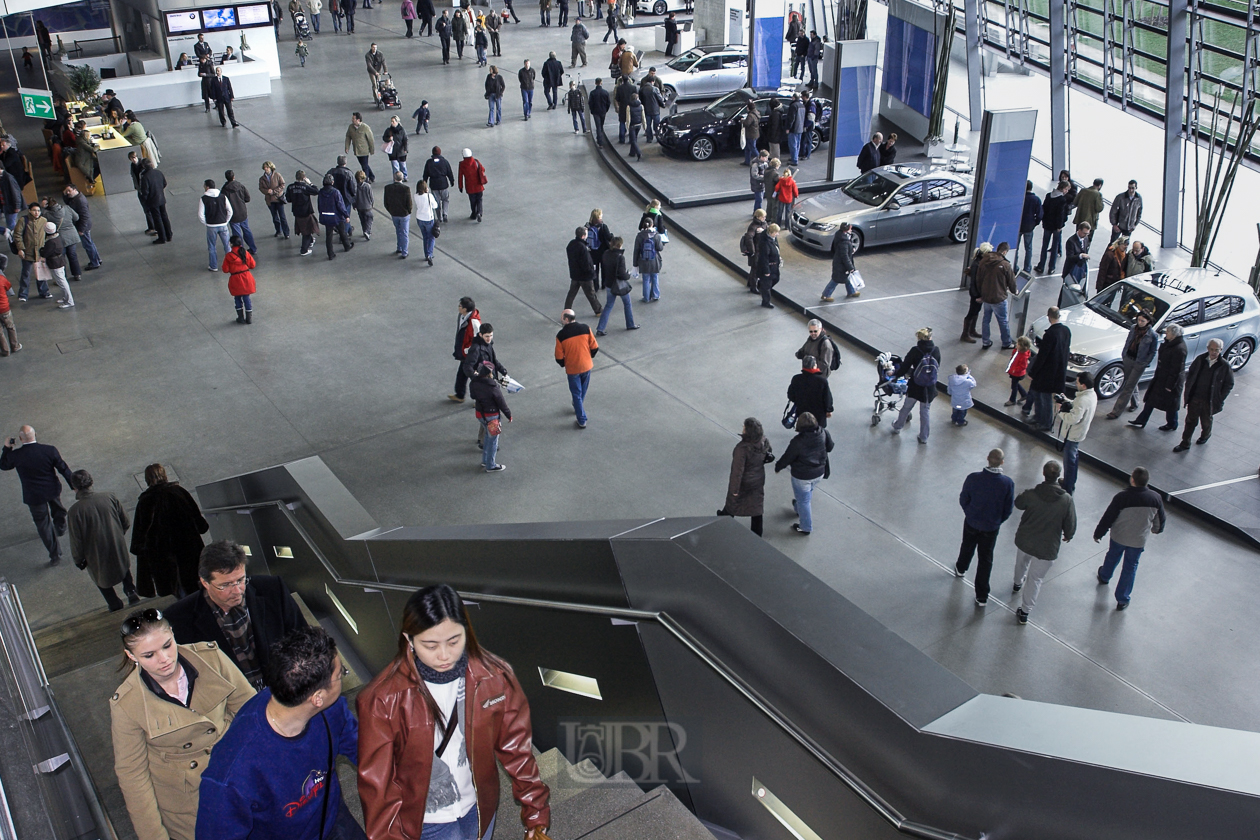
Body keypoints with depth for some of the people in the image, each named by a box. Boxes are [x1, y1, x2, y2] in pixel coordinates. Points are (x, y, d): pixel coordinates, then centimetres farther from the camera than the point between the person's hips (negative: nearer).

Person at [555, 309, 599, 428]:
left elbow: (559, 357, -10)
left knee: (576, 394, 12)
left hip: (572, 369, -3)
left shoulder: (561, 335, -16)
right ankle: (578, 408, 48)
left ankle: (582, 420, 15)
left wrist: (564, 365, 12)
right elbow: (595, 347, -5)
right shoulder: (585, 328, -11)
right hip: (586, 366, 3)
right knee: (583, 391, 25)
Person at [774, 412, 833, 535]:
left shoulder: (798, 442, -31)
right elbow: (830, 447, 2)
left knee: (803, 500, 16)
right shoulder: (823, 433, -17)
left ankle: (805, 528, 32)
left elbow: (787, 457, -18)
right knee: (808, 493, 33)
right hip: (819, 473, 6)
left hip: (802, 476, -6)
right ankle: (799, 509, 61)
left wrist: (778, 466, 2)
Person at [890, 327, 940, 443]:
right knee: (926, 411, 17)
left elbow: (905, 367, -14)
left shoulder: (915, 350, -20)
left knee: (906, 407, 22)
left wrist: (897, 375, 8)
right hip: (929, 389, 1)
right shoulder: (936, 350, -10)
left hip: (914, 386, -1)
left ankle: (897, 427, 44)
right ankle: (924, 437, 26)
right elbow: (937, 367, 4)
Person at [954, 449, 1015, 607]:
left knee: (967, 547, 30)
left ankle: (961, 569, 59)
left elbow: (963, 500, -9)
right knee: (986, 559, 15)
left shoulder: (973, 478, -24)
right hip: (992, 527, -1)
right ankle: (982, 597, 20)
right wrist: (998, 521, 10)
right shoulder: (1008, 484, -23)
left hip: (971, 523, 1)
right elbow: (1009, 508, -10)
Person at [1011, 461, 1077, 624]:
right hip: (1047, 548, -2)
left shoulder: (1031, 494, -20)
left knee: (1021, 563, 33)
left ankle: (1018, 583, 63)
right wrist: (1068, 535, 12)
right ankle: (1025, 612, 21)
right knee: (1035, 579, 14)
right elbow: (1070, 525, -10)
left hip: (1024, 541, 2)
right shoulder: (1067, 500, -21)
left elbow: (1018, 503, 3)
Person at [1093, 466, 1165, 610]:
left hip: (1118, 536, -1)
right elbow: (1160, 520, -1)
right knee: (1130, 568, 17)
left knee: (1112, 557, 28)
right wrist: (1156, 529, 22)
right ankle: (1122, 600, 25)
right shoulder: (1156, 498, -19)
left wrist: (1098, 534, -1)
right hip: (1139, 540, 1)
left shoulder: (1121, 497, -28)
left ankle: (1104, 577, 57)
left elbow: (1107, 518, -17)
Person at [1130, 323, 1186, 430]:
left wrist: (1170, 385, -21)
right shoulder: (1169, 343, 3)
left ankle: (1172, 425, 28)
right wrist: (1156, 375, 19)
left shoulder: (1179, 349, -26)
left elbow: (1176, 370, -24)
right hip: (1160, 377, 9)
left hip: (1170, 380, -9)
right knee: (1151, 399, 14)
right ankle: (1141, 421, 22)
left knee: (1170, 405, 9)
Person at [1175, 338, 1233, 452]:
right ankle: (1185, 443, 19)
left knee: (1206, 421, 19)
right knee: (1190, 421, 8)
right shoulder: (1200, 359, -5)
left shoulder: (1224, 366, -13)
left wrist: (1219, 399, -7)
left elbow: (1229, 384, -4)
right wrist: (1188, 391, 2)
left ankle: (1206, 435, 49)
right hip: (1194, 397, 2)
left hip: (1209, 401, -2)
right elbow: (1190, 375, 7)